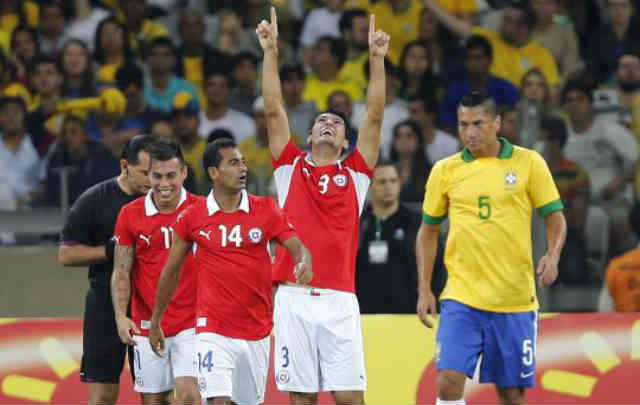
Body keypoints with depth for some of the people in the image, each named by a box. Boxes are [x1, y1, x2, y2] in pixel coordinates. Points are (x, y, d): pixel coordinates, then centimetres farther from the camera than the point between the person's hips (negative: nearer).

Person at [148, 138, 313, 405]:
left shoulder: (266, 210, 0)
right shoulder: (192, 217, -1)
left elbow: (298, 247, -5)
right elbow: (171, 271, 9)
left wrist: (304, 263, -30)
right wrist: (155, 323, 14)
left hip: (257, 330, 2)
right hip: (214, 330, -2)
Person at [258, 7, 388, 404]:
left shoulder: (354, 174, 13)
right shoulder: (292, 168, 13)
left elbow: (375, 117, 7)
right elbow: (273, 109, 7)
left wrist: (377, 58, 1)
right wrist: (271, 51, 2)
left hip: (340, 300, 0)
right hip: (294, 297, 0)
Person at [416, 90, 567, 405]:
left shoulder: (528, 163, 1)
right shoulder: (445, 171, 5)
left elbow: (555, 217, 4)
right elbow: (428, 231, 14)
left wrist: (552, 256, -15)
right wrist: (424, 290, 7)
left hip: (515, 300, 0)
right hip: (461, 297, 1)